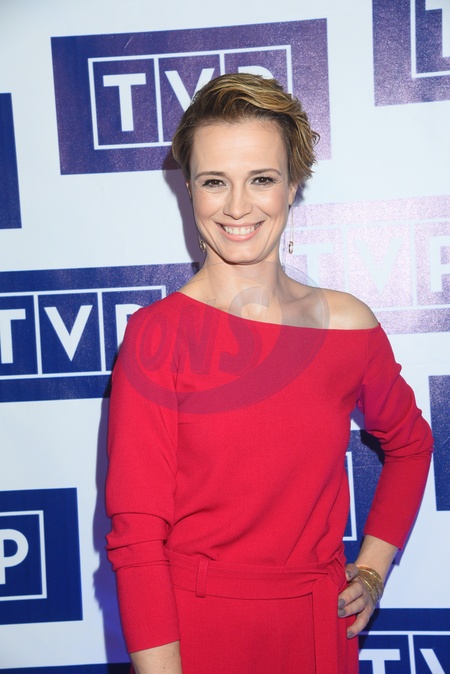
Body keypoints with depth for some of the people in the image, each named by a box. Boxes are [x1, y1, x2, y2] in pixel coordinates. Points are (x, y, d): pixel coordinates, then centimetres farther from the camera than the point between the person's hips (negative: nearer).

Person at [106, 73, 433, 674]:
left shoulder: (349, 325, -5)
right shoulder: (156, 336, -14)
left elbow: (409, 446, 12)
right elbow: (136, 532, -13)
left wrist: (372, 569, 6)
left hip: (322, 625, 3)